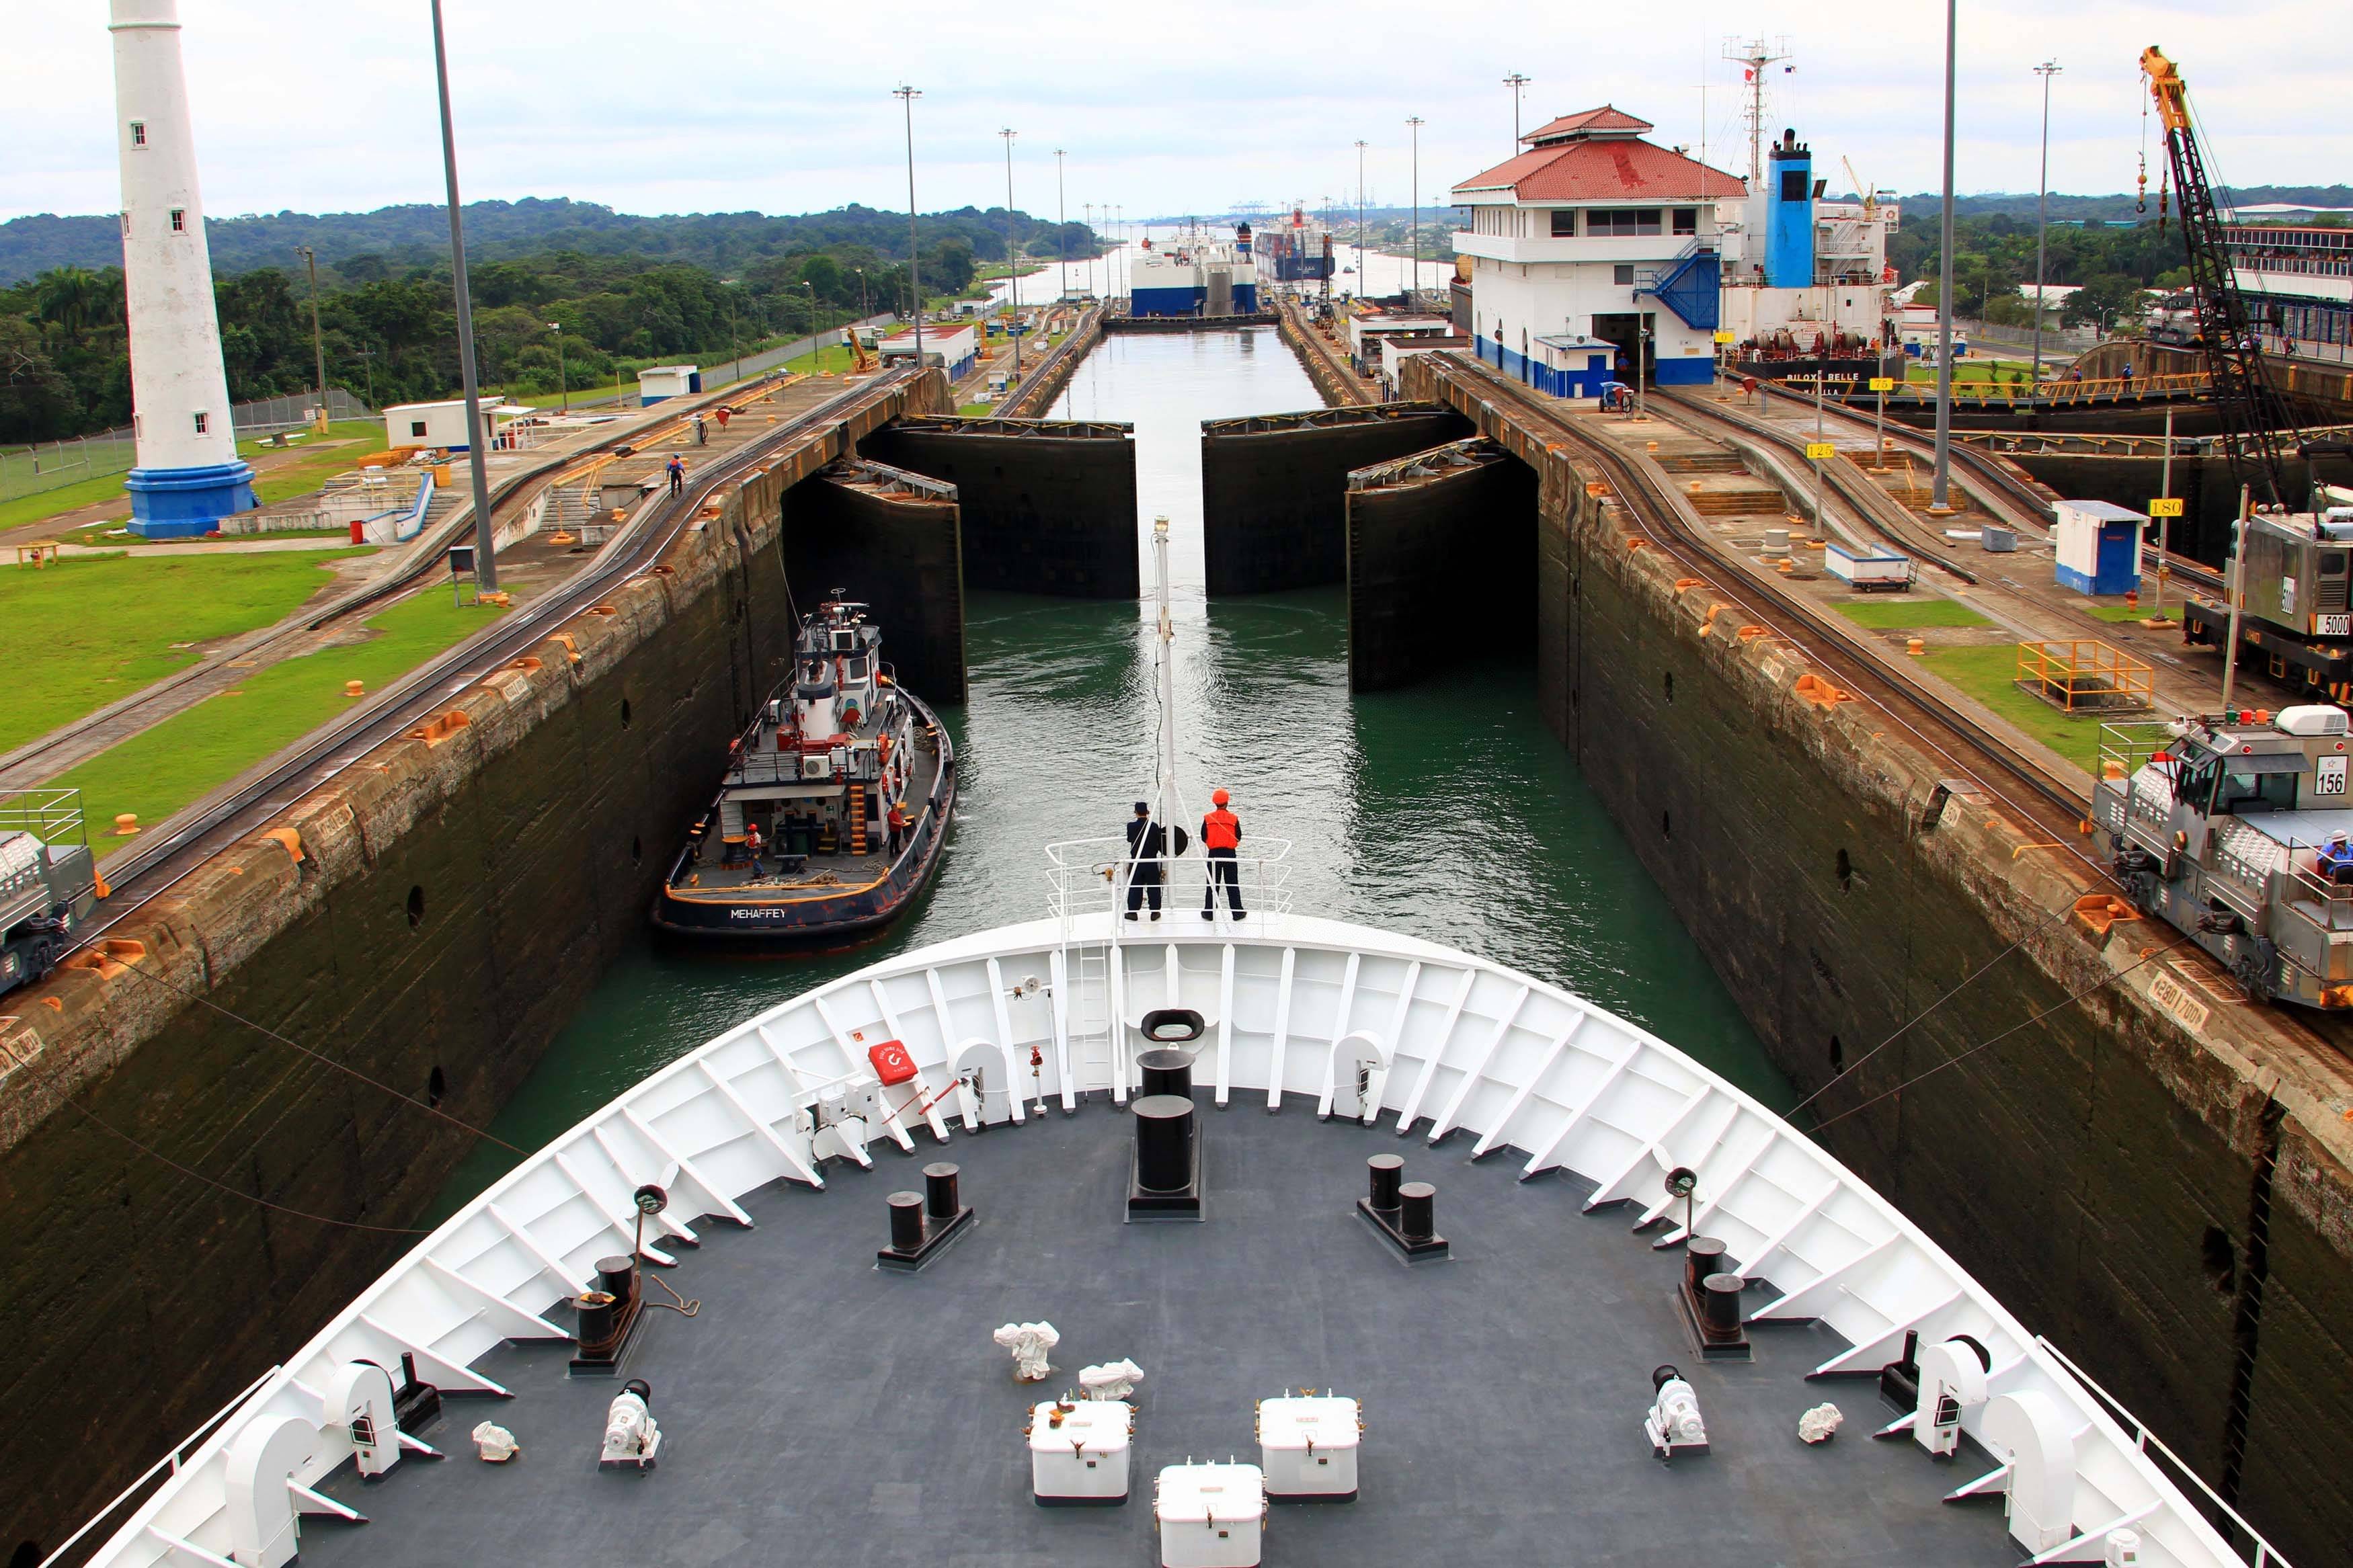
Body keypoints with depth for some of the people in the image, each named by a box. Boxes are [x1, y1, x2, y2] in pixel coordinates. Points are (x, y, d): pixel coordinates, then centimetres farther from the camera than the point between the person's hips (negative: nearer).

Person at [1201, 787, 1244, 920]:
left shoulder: (1208, 819, -6)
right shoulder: (1234, 819, -7)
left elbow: (1204, 838, -1)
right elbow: (1238, 838, 0)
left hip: (1214, 854, 0)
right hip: (1230, 854, 0)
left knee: (1212, 884, 9)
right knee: (1232, 885, 8)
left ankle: (1209, 912, 10)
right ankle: (1237, 912, 11)